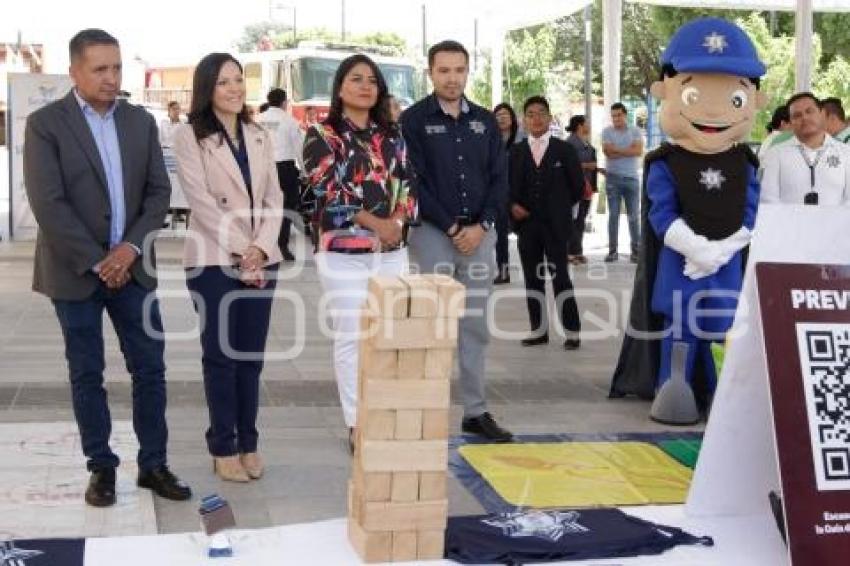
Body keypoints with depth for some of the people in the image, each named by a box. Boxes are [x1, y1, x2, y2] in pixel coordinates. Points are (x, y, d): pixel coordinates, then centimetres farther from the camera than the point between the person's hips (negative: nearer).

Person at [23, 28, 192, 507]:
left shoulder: (141, 121, 7)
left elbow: (160, 191, 5)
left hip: (132, 265, 4)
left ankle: (154, 465, 15)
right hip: (76, 270, -3)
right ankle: (102, 467, 18)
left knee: (150, 369, 4)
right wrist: (96, 262, -15)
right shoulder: (46, 124, -6)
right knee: (87, 374, 6)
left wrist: (132, 247, -9)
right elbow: (48, 204, -13)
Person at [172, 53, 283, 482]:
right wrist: (241, 250, -13)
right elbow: (201, 201, -10)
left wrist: (261, 247, -9)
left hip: (262, 260, 4)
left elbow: (274, 197, 6)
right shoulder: (189, 136, -3)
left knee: (251, 356, 8)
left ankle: (248, 443, 17)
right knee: (220, 356, 1)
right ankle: (223, 447, 11)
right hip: (213, 260, -4)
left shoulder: (260, 137, 12)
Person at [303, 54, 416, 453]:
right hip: (344, 251, -4)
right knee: (351, 338, -1)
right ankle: (357, 425, 7)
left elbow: (406, 186, 12)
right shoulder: (322, 135, -1)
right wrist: (374, 222, -13)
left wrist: (397, 221, -7)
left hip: (392, 251, 5)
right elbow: (325, 192, -10)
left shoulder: (392, 136, 14)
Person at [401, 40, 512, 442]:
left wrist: (481, 225, -7)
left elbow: (499, 179, 8)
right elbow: (413, 182, -8)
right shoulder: (413, 120, -2)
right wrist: (451, 228, -12)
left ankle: (476, 411, 14)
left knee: (476, 326, 7)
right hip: (432, 232, -4)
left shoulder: (485, 121, 11)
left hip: (479, 232, 4)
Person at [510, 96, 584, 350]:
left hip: (556, 225, -3)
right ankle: (539, 330, 15)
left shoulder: (564, 150, 1)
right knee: (532, 279, 7)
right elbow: (507, 185, 10)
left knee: (560, 277, -4)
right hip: (527, 224, 3)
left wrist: (561, 207, 7)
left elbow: (578, 185, 5)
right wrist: (512, 205, -6)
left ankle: (572, 331, 2)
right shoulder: (516, 152, 7)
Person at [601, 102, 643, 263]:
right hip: (613, 178, 0)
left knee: (633, 216, 3)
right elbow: (607, 152, -11)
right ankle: (612, 251, 6)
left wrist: (616, 149, -11)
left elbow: (639, 151, -10)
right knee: (613, 215, 2)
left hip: (631, 178, 0)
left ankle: (636, 250, 7)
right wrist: (628, 150, -10)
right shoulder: (607, 132, 3)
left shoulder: (635, 131, 5)